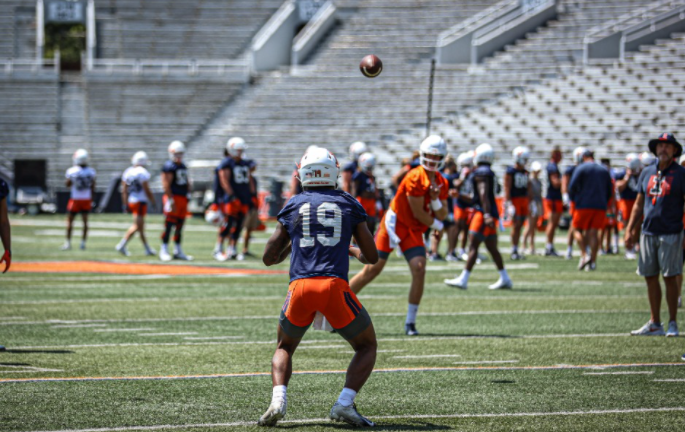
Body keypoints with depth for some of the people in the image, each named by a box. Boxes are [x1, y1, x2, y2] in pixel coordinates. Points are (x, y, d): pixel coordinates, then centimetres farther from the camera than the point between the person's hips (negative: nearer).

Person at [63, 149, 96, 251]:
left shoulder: (72, 171, -16)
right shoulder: (91, 172, -7)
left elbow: (68, 184, -1)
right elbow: (93, 188, 1)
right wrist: (91, 199, 10)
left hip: (75, 199, -2)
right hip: (87, 199, 2)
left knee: (70, 220, 9)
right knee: (85, 221, 10)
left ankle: (68, 242, 9)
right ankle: (83, 242, 10)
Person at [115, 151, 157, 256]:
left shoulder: (127, 172, 7)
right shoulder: (143, 172, -14)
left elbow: (124, 190, 9)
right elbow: (147, 190, -14)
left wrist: (126, 204, 15)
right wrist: (153, 202, -2)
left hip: (131, 201, 8)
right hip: (140, 202, -8)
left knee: (141, 225, 15)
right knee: (137, 226, -5)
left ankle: (147, 249, 22)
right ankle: (122, 245, -14)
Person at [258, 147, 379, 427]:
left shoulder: (293, 206, 15)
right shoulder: (349, 205, 13)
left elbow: (269, 258, 20)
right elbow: (372, 257, 15)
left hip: (300, 288, 2)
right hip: (334, 285, -2)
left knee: (285, 348, 25)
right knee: (367, 346, 18)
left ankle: (278, 400, -1)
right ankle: (345, 403, -2)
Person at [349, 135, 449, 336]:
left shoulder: (441, 183, 4)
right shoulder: (415, 178, -20)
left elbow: (442, 215, 4)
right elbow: (418, 214, -16)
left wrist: (435, 200, -16)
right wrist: (436, 224, 2)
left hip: (413, 231, 6)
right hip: (395, 223, -6)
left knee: (419, 270, -13)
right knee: (372, 270, -7)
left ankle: (410, 322, -4)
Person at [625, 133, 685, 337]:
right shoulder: (647, 172, 11)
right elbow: (639, 203, 17)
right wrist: (630, 230, 12)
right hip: (648, 233, 5)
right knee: (650, 277, 7)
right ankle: (654, 324, 15)